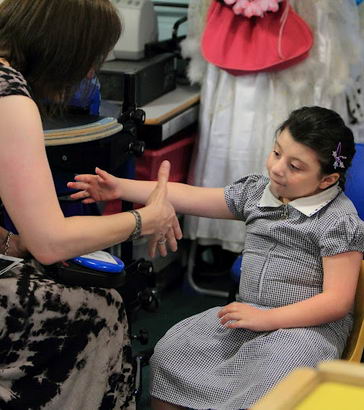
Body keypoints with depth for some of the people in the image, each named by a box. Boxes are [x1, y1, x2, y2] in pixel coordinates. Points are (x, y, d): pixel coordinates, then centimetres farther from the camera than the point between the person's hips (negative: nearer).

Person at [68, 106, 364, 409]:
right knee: (170, 353, -10)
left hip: (311, 324, -6)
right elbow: (189, 197, 10)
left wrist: (265, 318, -23)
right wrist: (120, 187, 3)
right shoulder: (256, 190, 10)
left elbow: (338, 301, -15)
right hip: (249, 314, 7)